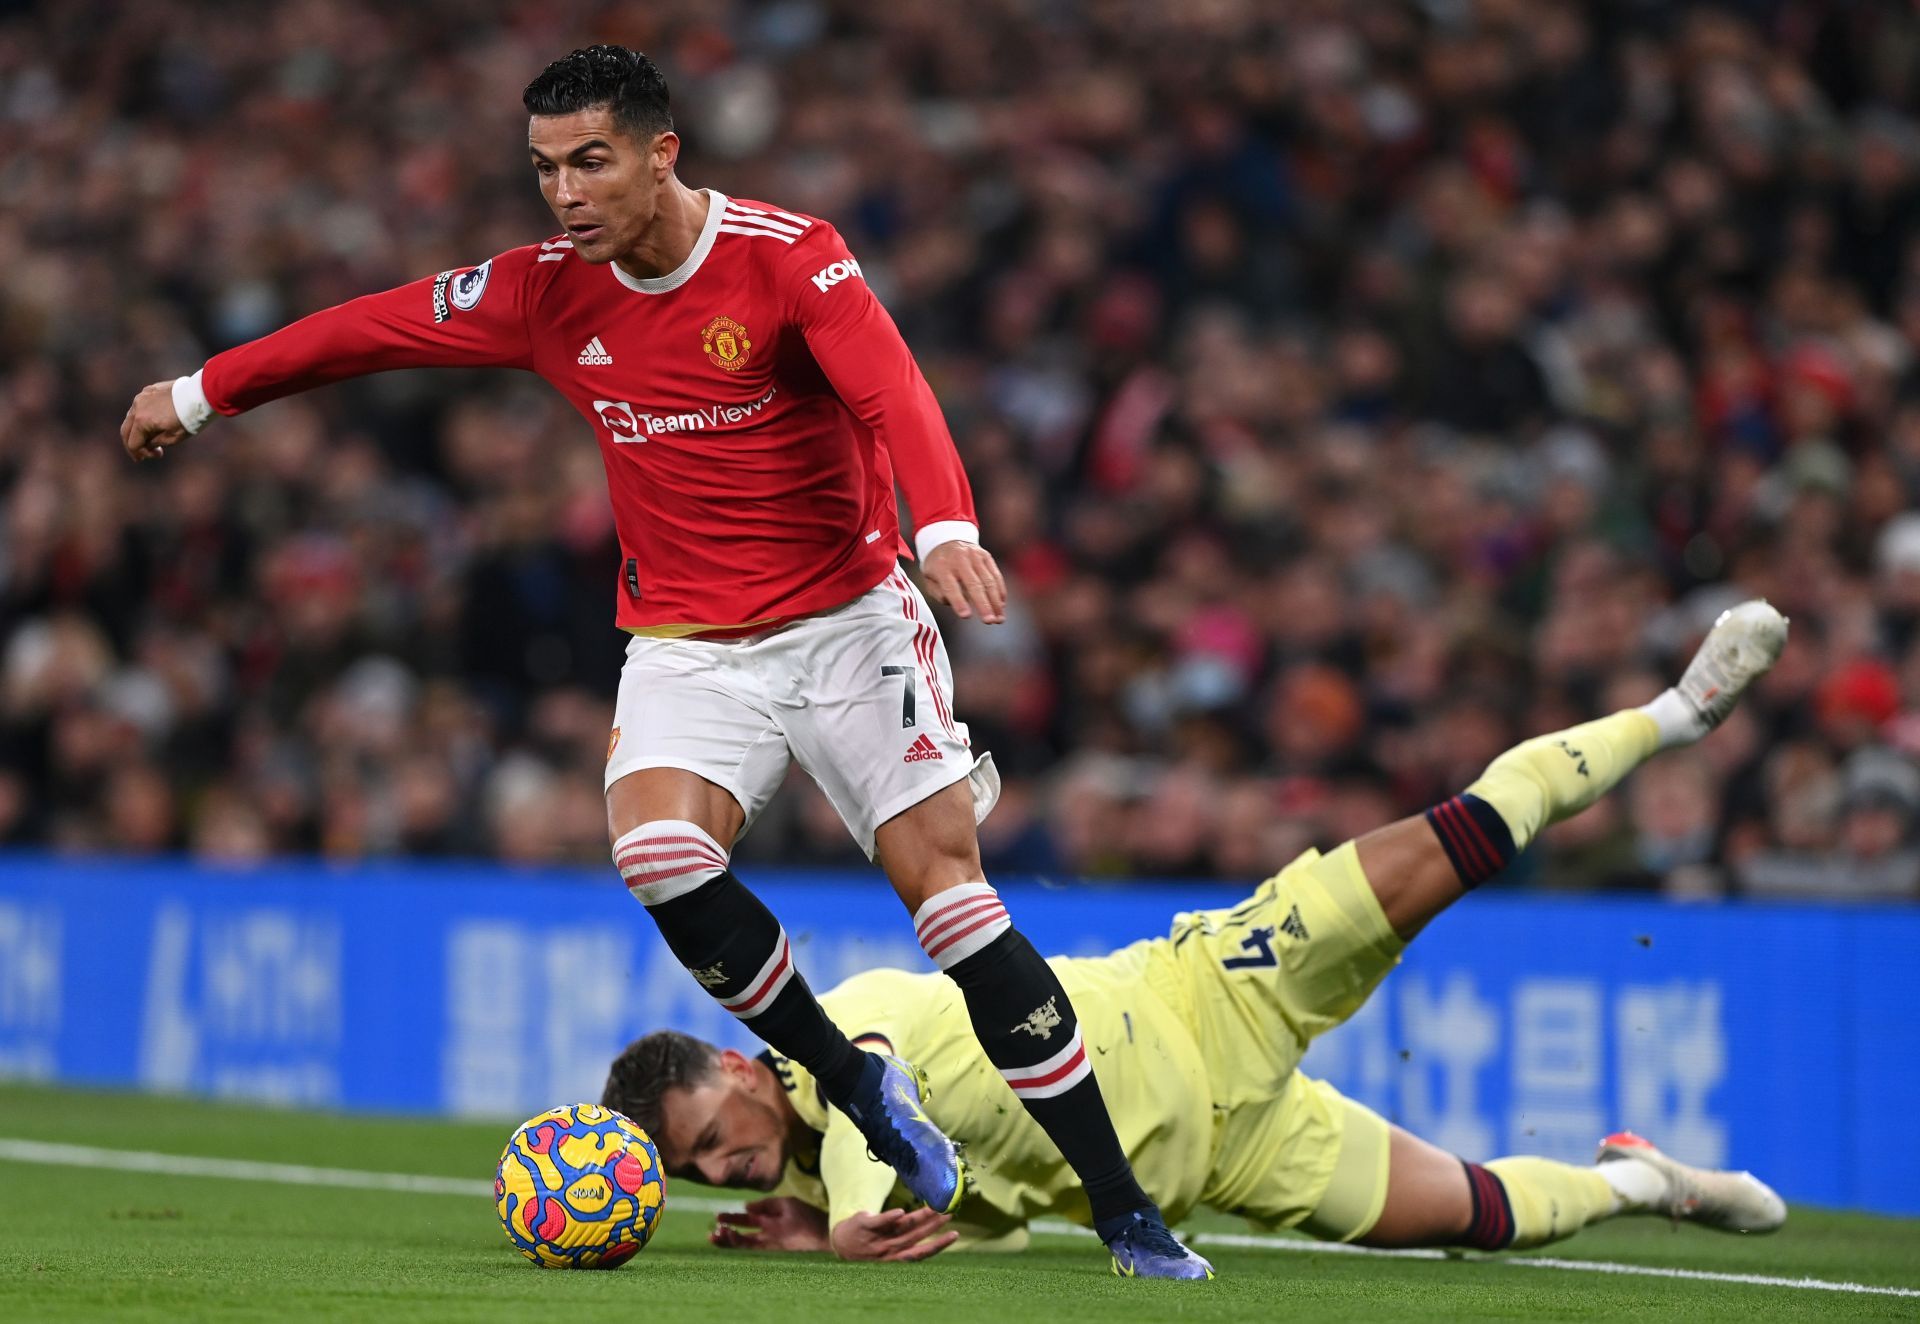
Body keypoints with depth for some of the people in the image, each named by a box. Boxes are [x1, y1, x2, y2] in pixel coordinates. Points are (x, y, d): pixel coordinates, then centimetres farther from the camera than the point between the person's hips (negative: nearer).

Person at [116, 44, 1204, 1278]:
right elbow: (377, 328, 12)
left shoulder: (790, 256, -15)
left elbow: (892, 391, -30)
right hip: (688, 649, 3)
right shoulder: (549, 292, -1)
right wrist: (200, 393, 20)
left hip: (847, 617, -3)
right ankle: (861, 1088, -5)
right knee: (655, 843, -25)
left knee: (943, 873, -14)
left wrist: (946, 527, -48)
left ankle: (1125, 1209, -9)